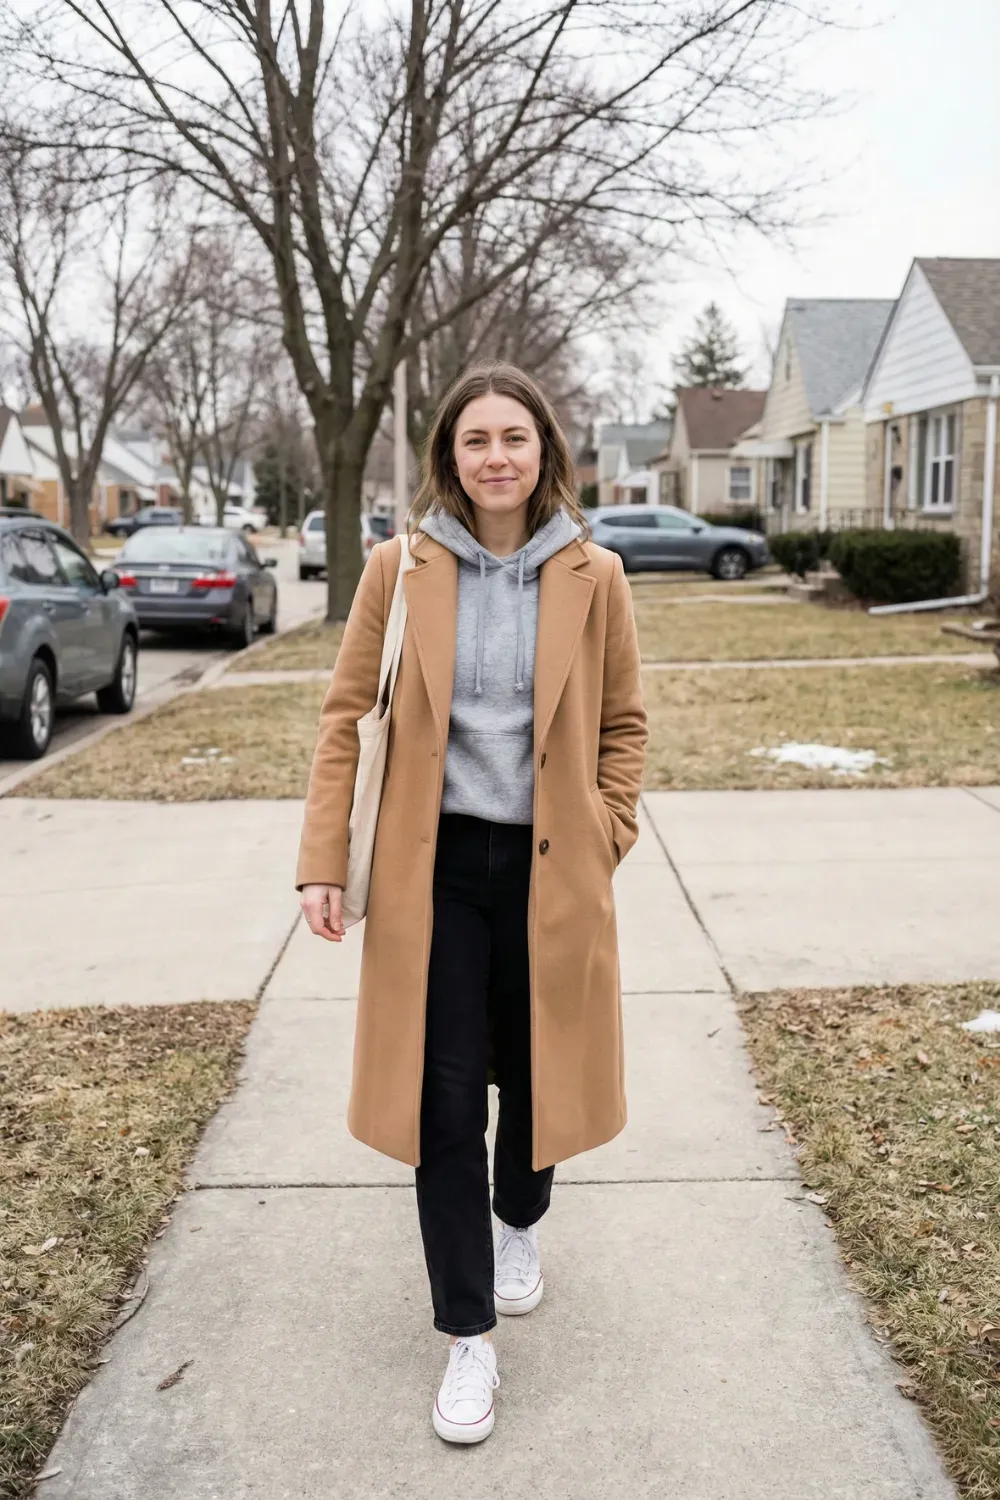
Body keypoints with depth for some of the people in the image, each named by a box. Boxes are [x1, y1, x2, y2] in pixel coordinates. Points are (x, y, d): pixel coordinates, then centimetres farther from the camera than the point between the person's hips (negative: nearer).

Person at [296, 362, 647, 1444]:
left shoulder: (593, 577, -1)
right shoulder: (398, 570, -3)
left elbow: (623, 726, 8)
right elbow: (346, 716, 0)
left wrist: (604, 839, 0)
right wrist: (323, 861, -5)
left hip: (549, 869, 1)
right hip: (432, 868, -1)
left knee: (534, 1069, 15)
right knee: (443, 1098, 2)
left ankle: (519, 1224, 47)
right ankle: (467, 1335, 18)